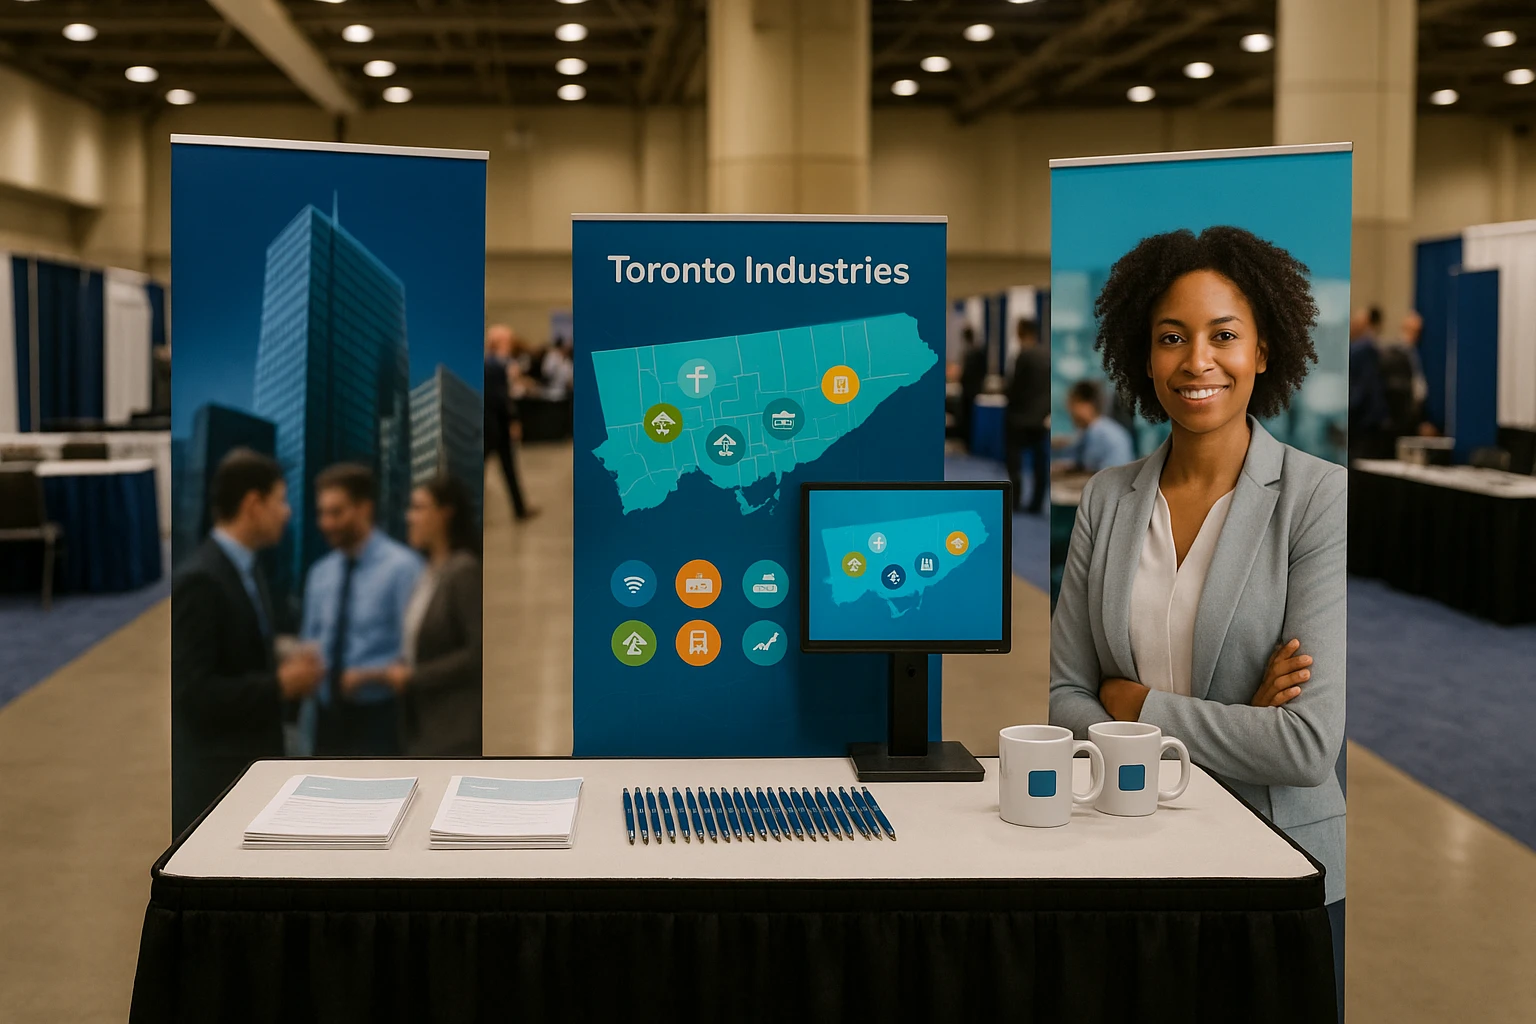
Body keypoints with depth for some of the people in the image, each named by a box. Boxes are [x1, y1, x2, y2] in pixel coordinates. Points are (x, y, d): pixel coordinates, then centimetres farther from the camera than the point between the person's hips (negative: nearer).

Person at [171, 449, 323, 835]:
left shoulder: (248, 571, 11)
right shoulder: (200, 580, -18)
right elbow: (192, 691, -24)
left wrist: (285, 670, 2)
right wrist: (280, 684, -19)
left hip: (253, 765, 10)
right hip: (215, 778, -10)